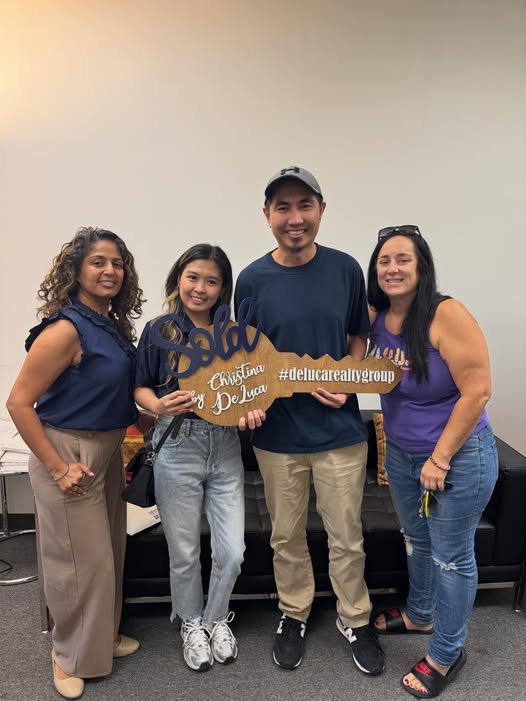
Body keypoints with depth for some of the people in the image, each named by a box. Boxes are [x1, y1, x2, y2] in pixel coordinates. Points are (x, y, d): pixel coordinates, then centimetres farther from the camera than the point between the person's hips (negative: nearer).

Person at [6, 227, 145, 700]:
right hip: (70, 453, -8)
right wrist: (58, 468, -19)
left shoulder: (113, 325, 3)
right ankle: (72, 657, 31)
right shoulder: (65, 329, -21)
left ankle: (105, 636, 42)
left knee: (109, 548, 20)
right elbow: (19, 403, -20)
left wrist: (119, 452, 14)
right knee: (80, 558, 6)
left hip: (106, 450, 8)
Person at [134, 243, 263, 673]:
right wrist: (160, 405, -19)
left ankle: (216, 618, 35)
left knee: (232, 552, 5)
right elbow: (140, 388, 1)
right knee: (184, 552, 12)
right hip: (177, 449, -2)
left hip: (225, 449, 2)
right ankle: (192, 624, 40)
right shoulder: (159, 331, -4)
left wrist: (253, 408, -11)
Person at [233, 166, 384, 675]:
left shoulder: (345, 269, -4)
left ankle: (354, 619, 39)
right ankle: (293, 615, 42)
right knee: (287, 536, 17)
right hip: (278, 432, 0)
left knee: (346, 536, 14)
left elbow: (358, 336, 8)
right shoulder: (252, 280, -6)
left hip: (339, 428, 1)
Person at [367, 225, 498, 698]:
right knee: (417, 542, 25)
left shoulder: (447, 315, -23)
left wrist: (439, 459, -18)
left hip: (460, 457, -6)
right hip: (401, 455, 6)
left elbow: (477, 391, -23)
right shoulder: (376, 318, -5)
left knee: (452, 557, 12)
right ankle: (419, 615, 50)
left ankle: (447, 654, 33)